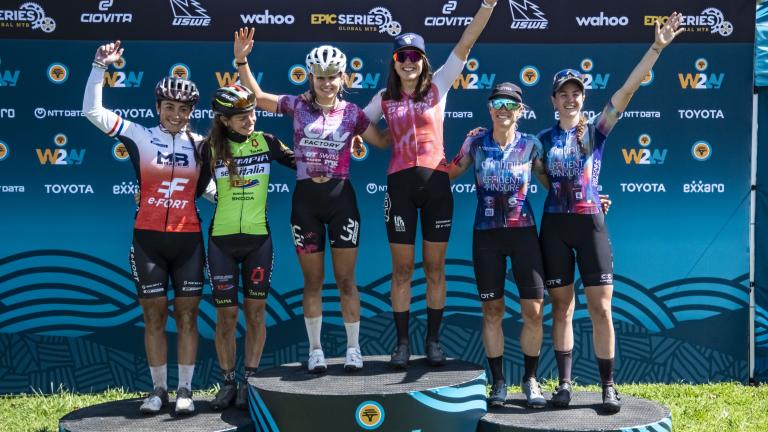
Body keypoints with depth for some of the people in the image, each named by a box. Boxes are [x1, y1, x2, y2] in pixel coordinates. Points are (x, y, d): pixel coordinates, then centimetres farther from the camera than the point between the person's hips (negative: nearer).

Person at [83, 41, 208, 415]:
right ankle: (158, 389, 18)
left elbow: (209, 186, 14)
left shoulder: (200, 144, 5)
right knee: (154, 316, 6)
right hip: (148, 239, -1)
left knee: (187, 315, 4)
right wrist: (100, 67, -13)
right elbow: (92, 111, -7)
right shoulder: (140, 137, -1)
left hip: (188, 239, 1)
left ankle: (185, 390, 14)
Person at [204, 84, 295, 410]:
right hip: (222, 240, 0)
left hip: (258, 239, 1)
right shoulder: (210, 148, -3)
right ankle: (228, 382, 16)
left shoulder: (266, 142, -1)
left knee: (255, 312, 4)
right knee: (226, 316, 3)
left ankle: (250, 381, 14)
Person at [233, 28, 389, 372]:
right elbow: (257, 96, 3)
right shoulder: (298, 105, 2)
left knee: (346, 280, 4)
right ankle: (315, 349, 19)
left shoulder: (352, 112, 2)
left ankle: (353, 348, 16)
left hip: (341, 198, 0)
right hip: (306, 199, 0)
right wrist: (241, 59, -7)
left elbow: (384, 141, 11)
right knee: (312, 281, 8)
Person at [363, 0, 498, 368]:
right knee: (402, 270, 4)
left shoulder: (437, 87, 4)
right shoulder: (384, 99, 8)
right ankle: (402, 342, 13)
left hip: (436, 184, 0)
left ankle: (433, 340, 17)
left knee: (435, 268, 6)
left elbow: (465, 45, -4)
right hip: (400, 185, 1)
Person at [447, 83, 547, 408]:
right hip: (486, 235, 0)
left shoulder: (530, 145, 1)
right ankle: (498, 381, 19)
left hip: (523, 232, 0)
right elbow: (447, 175, 11)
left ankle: (530, 380, 16)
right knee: (492, 311, 5)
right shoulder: (475, 143, 2)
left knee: (533, 310, -3)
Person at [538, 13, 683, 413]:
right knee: (561, 307, 6)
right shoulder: (544, 138, 8)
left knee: (601, 308, -3)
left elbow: (627, 88, -9)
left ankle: (608, 387, 6)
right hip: (554, 225, 2)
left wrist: (657, 47, -18)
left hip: (591, 224, -2)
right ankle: (564, 383, 14)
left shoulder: (597, 129, 2)